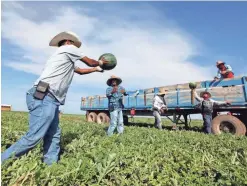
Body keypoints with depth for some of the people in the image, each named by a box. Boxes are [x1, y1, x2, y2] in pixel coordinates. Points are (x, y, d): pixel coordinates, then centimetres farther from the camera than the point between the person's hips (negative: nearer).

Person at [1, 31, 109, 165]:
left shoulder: (68, 62, 29)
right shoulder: (68, 49, 6)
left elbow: (81, 71, 40)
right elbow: (90, 62, 12)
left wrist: (97, 69, 48)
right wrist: (100, 62, 32)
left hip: (50, 100, 10)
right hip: (44, 98, -10)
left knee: (53, 136, 8)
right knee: (34, 137, -13)